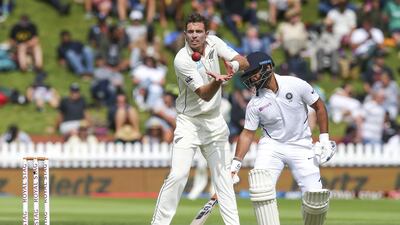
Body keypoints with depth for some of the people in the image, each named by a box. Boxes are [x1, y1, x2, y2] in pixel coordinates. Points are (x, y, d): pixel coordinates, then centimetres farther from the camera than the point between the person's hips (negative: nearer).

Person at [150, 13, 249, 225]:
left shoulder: (213, 42, -4)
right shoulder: (182, 60, -21)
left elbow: (244, 62, -6)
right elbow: (205, 94, -24)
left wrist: (234, 65, -30)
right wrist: (217, 82, -46)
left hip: (215, 121, 5)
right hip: (189, 122, -5)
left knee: (223, 176, 8)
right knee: (177, 176, -15)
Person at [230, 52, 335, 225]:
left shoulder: (295, 85, -10)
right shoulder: (254, 104, -5)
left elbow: (319, 107, 0)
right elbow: (248, 133, 1)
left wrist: (324, 139, -4)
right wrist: (236, 163, -7)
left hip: (301, 146, -1)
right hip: (271, 146, 1)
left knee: (315, 196, -12)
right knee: (261, 184, -27)